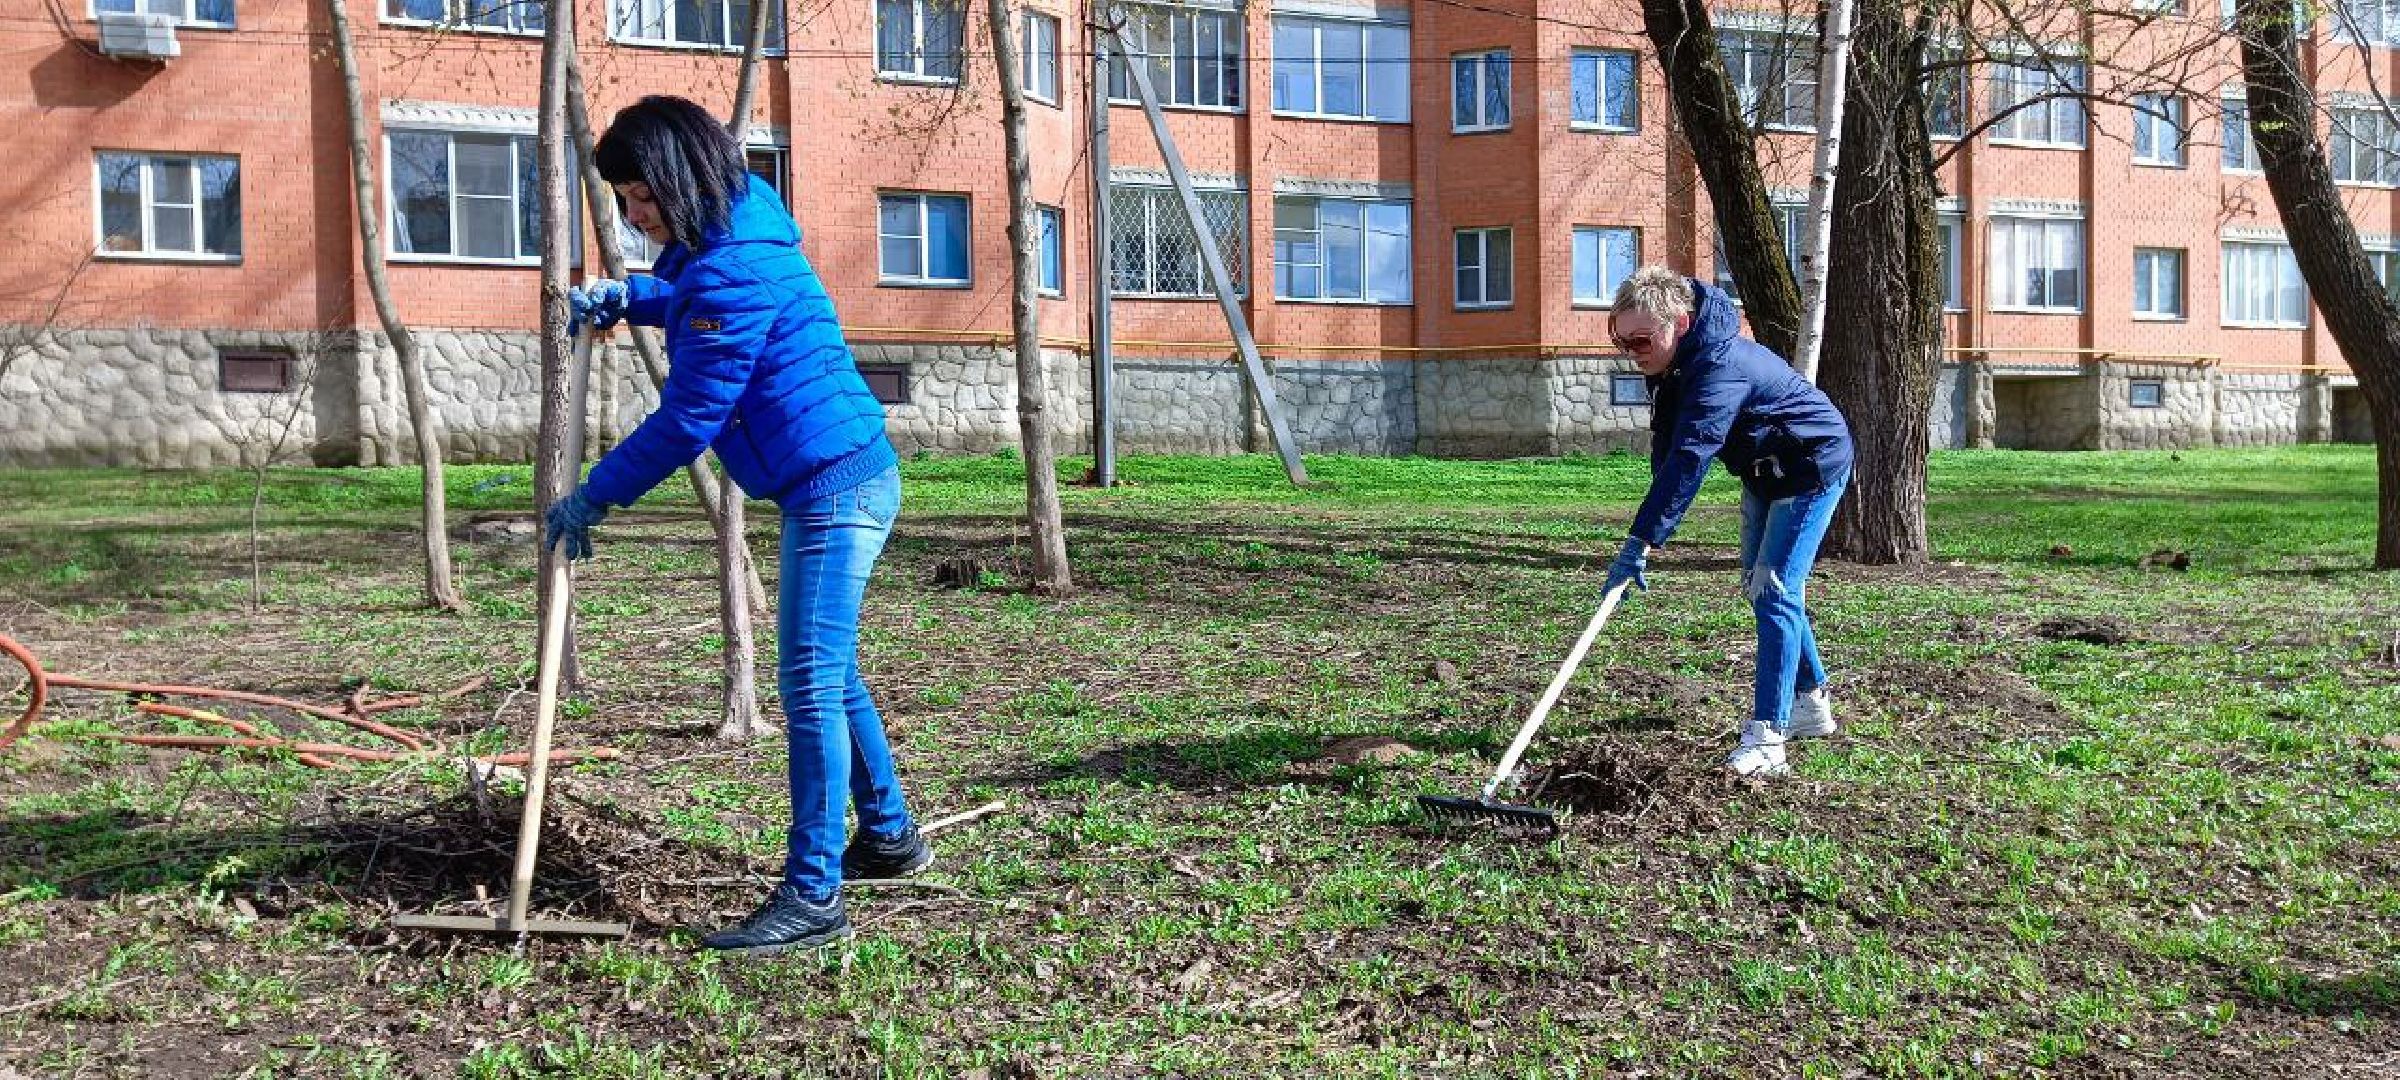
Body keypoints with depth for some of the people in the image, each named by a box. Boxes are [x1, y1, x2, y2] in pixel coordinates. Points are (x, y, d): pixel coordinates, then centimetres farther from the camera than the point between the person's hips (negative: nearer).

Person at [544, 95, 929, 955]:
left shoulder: (736, 270, -21)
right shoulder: (718, 241, 11)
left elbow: (688, 420, -19)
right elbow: (686, 296, 35)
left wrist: (595, 496, -10)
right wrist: (622, 298, 15)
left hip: (836, 486, -11)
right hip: (831, 484, 11)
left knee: (809, 684, -11)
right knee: (827, 673, 19)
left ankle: (812, 897, -7)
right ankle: (889, 838, 33)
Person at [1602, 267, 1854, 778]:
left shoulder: (1720, 366, -37)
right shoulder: (1672, 362, -8)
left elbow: (1689, 458, -44)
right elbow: (1665, 447, -4)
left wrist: (1642, 540, -47)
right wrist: (1654, 526, -14)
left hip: (1813, 467, -10)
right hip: (1764, 472, 10)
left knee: (1774, 591, -18)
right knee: (1759, 586, 16)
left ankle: (1765, 738, -20)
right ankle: (1810, 704, 30)